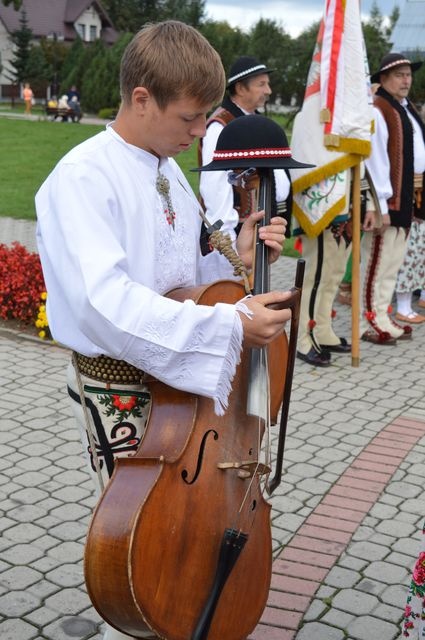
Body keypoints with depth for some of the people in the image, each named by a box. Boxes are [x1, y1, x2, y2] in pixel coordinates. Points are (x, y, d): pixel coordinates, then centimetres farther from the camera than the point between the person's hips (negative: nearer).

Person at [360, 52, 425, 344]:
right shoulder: (377, 110, -11)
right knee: (376, 261, -2)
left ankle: (383, 318, 25)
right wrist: (379, 204, -22)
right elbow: (375, 159, -18)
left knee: (393, 263, 15)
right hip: (388, 199, -9)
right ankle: (368, 323, 7)